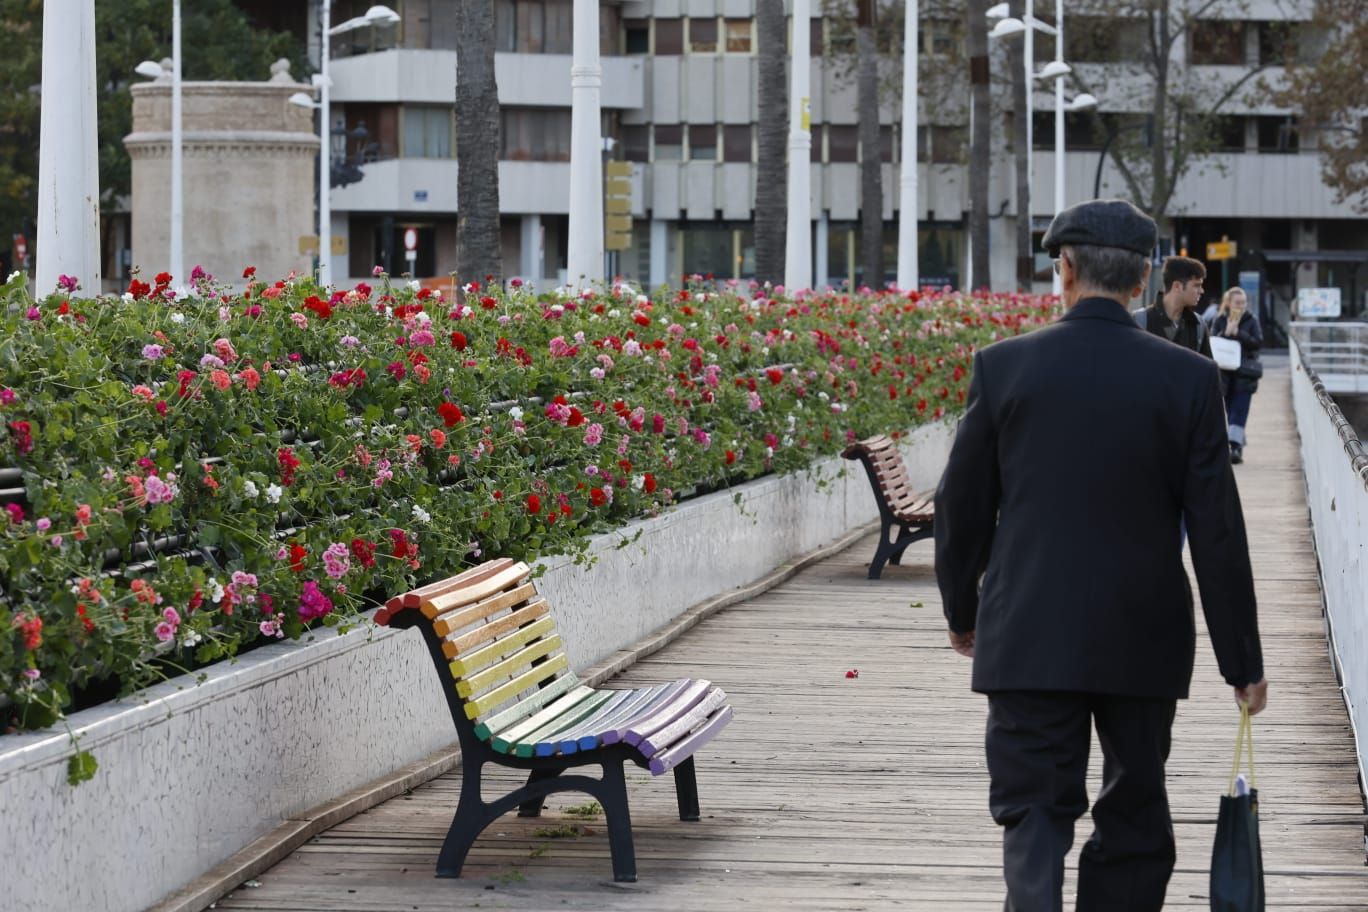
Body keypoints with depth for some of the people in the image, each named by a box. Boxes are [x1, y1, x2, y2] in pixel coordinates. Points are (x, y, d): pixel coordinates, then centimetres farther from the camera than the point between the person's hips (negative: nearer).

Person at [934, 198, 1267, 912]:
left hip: (1030, 638, -1)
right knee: (1134, 822, 15)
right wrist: (1242, 661, 4)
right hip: (1144, 643, 1)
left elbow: (961, 507, 3)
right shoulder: (1188, 379, -5)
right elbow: (1218, 532, -4)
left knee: (1034, 813, 1)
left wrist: (962, 612, 20)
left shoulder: (1003, 366, -5)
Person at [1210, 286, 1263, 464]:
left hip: (1245, 374, -2)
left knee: (1239, 411, -10)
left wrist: (1238, 333, -16)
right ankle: (1238, 446, 17)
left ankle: (1235, 446, -15)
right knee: (1231, 412, 7)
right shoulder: (1220, 321, 5)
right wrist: (1226, 333, -18)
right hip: (1225, 373, 2)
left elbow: (1258, 342, -7)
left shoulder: (1251, 320, 3)